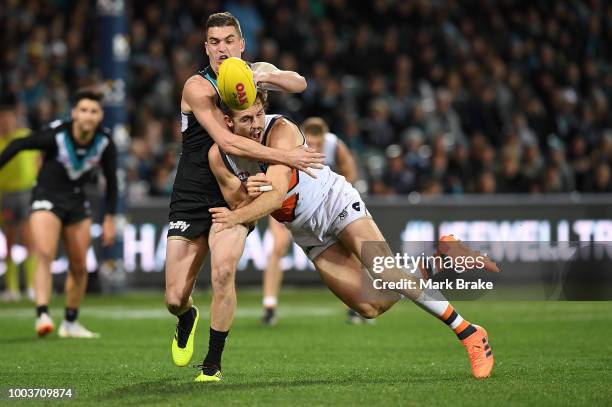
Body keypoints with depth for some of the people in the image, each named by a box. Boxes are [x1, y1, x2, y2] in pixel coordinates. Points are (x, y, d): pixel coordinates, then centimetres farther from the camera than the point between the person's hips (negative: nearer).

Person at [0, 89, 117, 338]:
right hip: (47, 198, -4)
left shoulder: (105, 142, -12)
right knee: (45, 255, -24)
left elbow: (111, 180, 2)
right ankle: (42, 315, -31)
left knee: (79, 267, 7)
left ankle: (70, 323, 22)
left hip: (77, 202, 4)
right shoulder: (55, 135, -24)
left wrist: (109, 219, 2)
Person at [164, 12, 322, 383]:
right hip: (191, 198, -2)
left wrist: (262, 77, -28)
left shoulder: (256, 73, 4)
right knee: (174, 299, -3)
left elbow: (299, 84, -10)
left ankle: (213, 363, -7)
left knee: (223, 272, -24)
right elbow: (227, 142, -23)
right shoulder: (197, 87, -13)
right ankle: (188, 319, 37)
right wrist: (286, 157, -26)